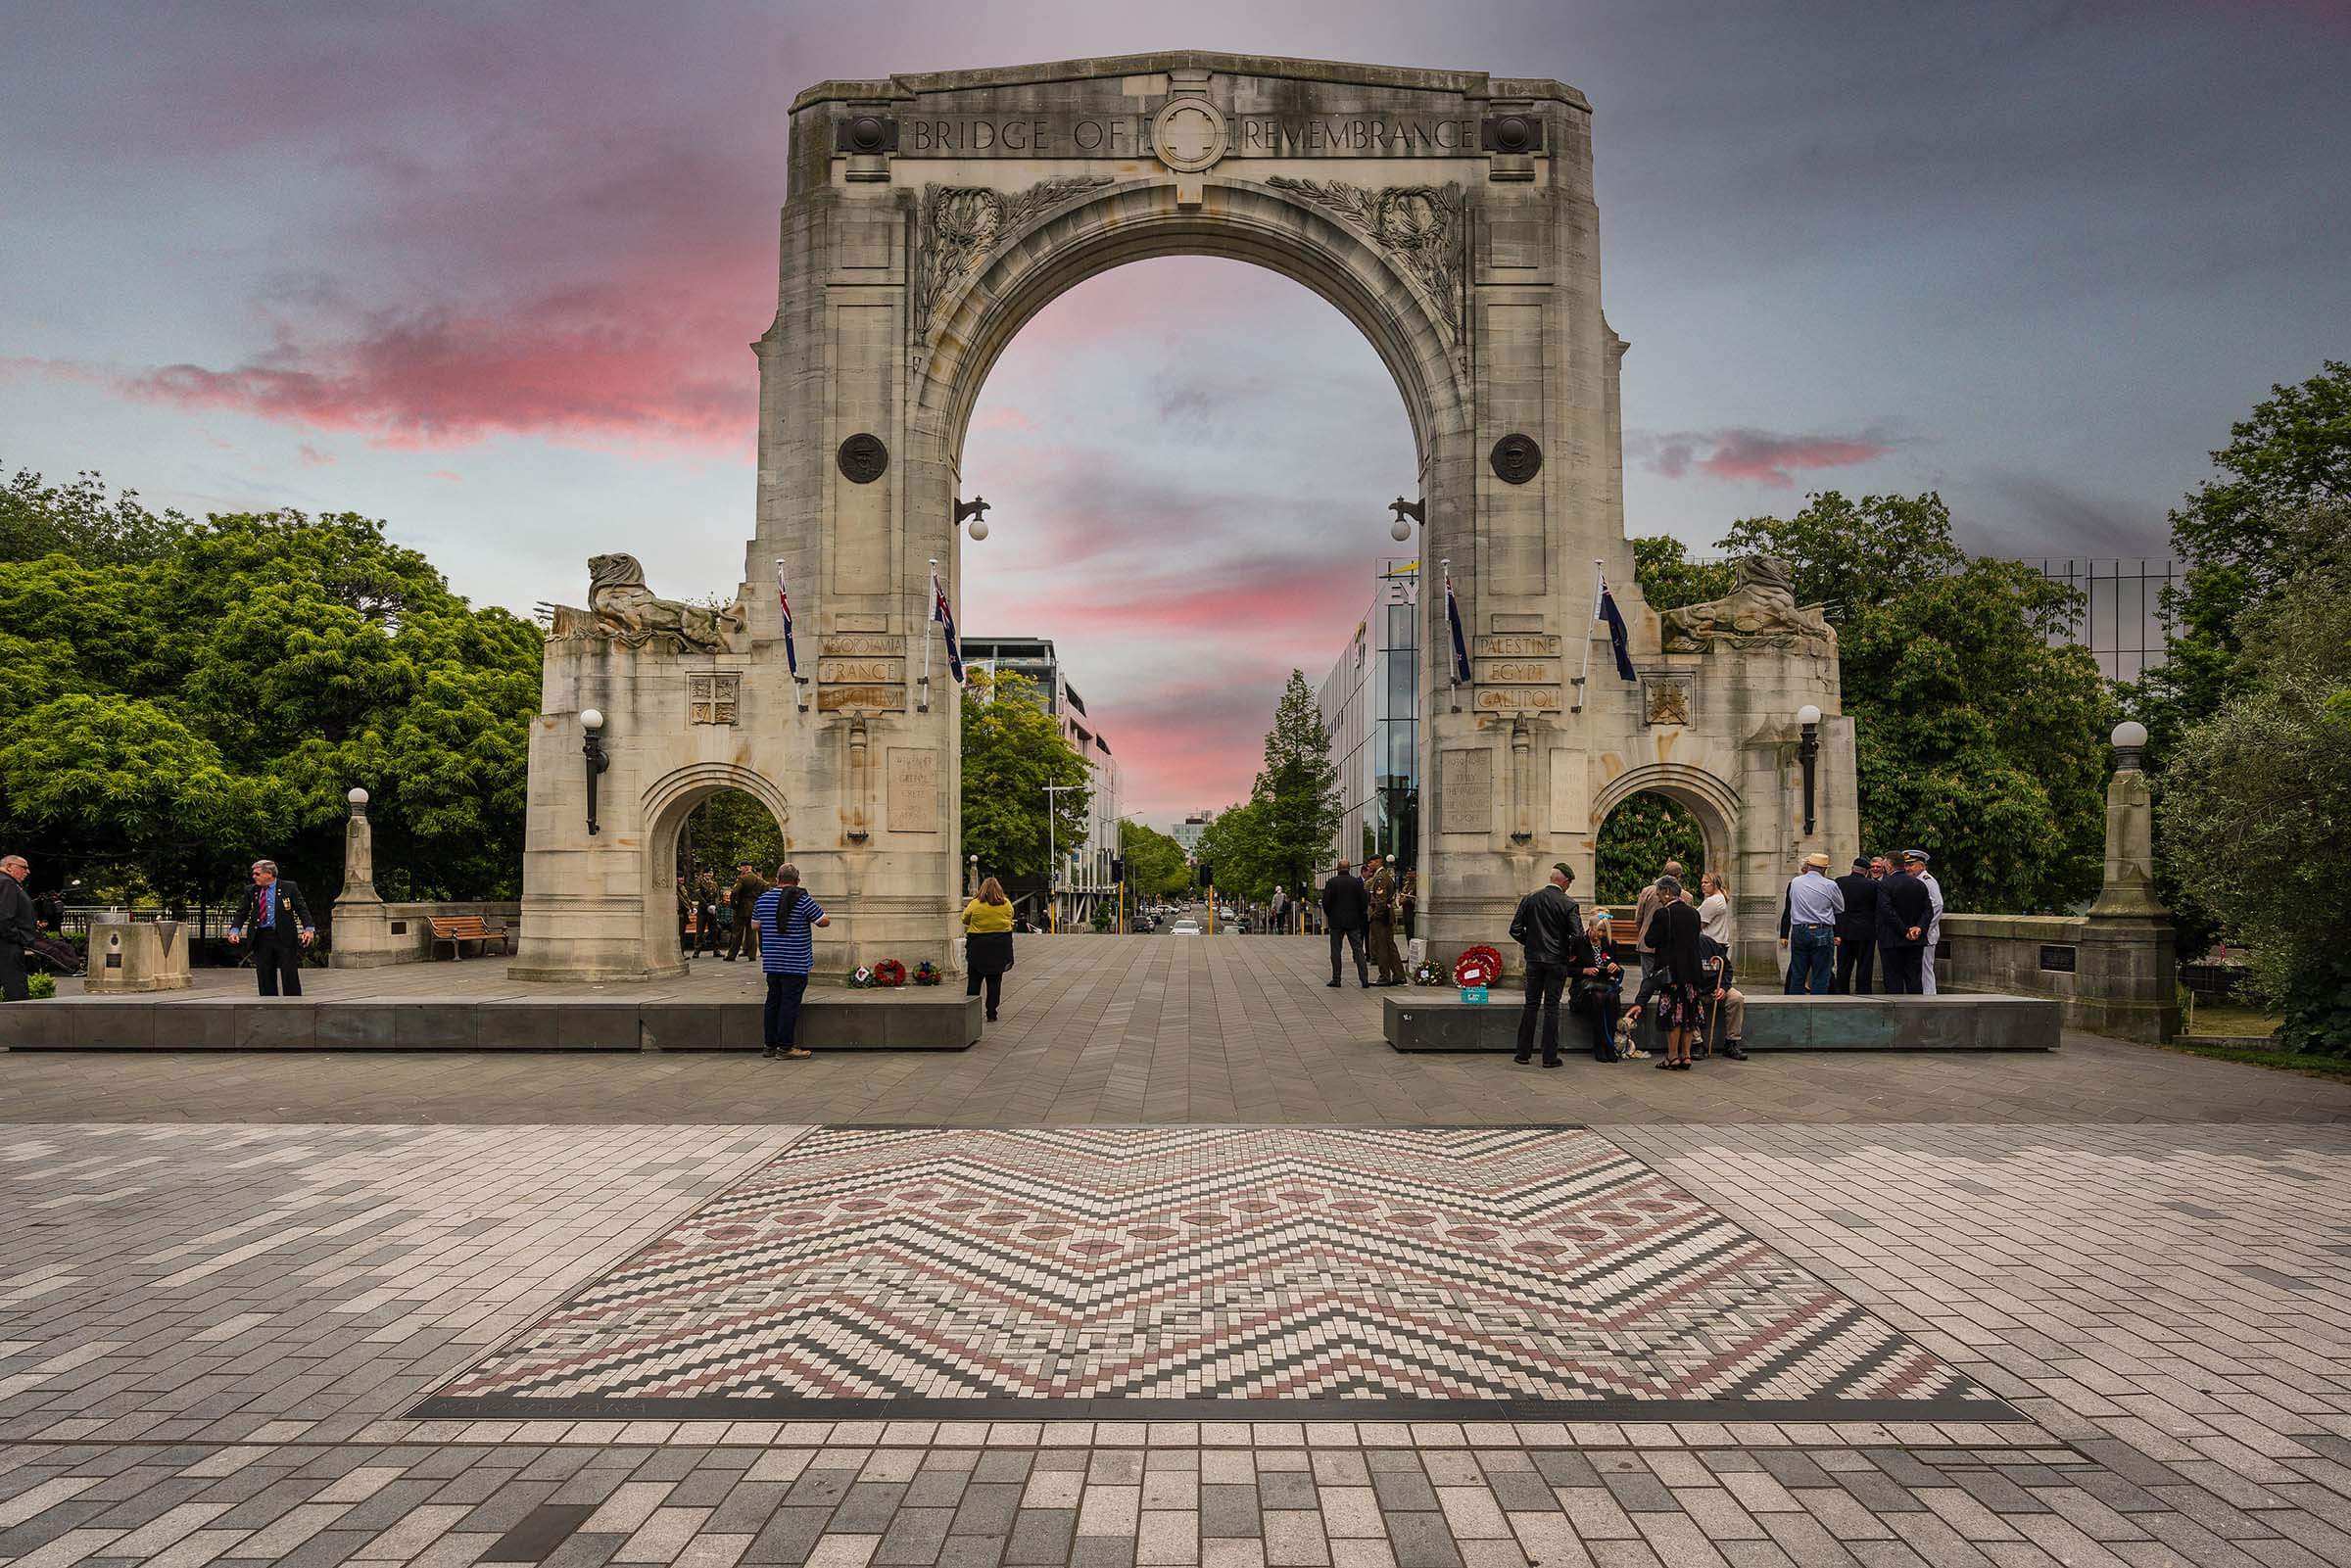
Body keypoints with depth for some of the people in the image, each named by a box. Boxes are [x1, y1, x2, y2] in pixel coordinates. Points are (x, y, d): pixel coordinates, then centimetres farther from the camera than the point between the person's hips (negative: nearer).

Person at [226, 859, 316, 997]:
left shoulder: (289, 888, -1)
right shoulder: (251, 891, 9)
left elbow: (302, 909, -4)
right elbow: (241, 913, 9)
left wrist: (309, 929, -18)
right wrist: (234, 931, -9)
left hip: (285, 938, -3)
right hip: (261, 938, 3)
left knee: (290, 975, -2)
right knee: (265, 977, 6)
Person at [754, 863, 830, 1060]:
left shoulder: (763, 898, 5)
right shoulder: (802, 899, -13)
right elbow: (825, 921, -9)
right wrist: (822, 912, 12)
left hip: (771, 962, 6)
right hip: (796, 963, -6)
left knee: (773, 1002, 13)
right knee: (790, 1003, -2)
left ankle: (770, 1046, 18)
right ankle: (785, 1048, -1)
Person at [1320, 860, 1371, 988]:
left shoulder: (1331, 882, -5)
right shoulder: (1357, 882, -1)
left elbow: (1326, 902, -7)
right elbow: (1364, 902, 0)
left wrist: (1328, 915, 10)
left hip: (1336, 921, -1)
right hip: (1353, 921, 1)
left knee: (1336, 950, 5)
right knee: (1358, 949, 3)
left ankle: (1336, 979, 4)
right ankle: (1364, 979, -3)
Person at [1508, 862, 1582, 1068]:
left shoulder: (1529, 899, 0)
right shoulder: (1568, 904, -10)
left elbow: (1515, 930, 0)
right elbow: (1578, 935, -15)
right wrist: (1573, 953, 3)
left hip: (1533, 960, 3)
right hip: (1557, 961, -3)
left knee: (1531, 1005, 10)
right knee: (1552, 1007, 3)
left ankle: (1523, 1053, 11)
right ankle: (1549, 1056, 4)